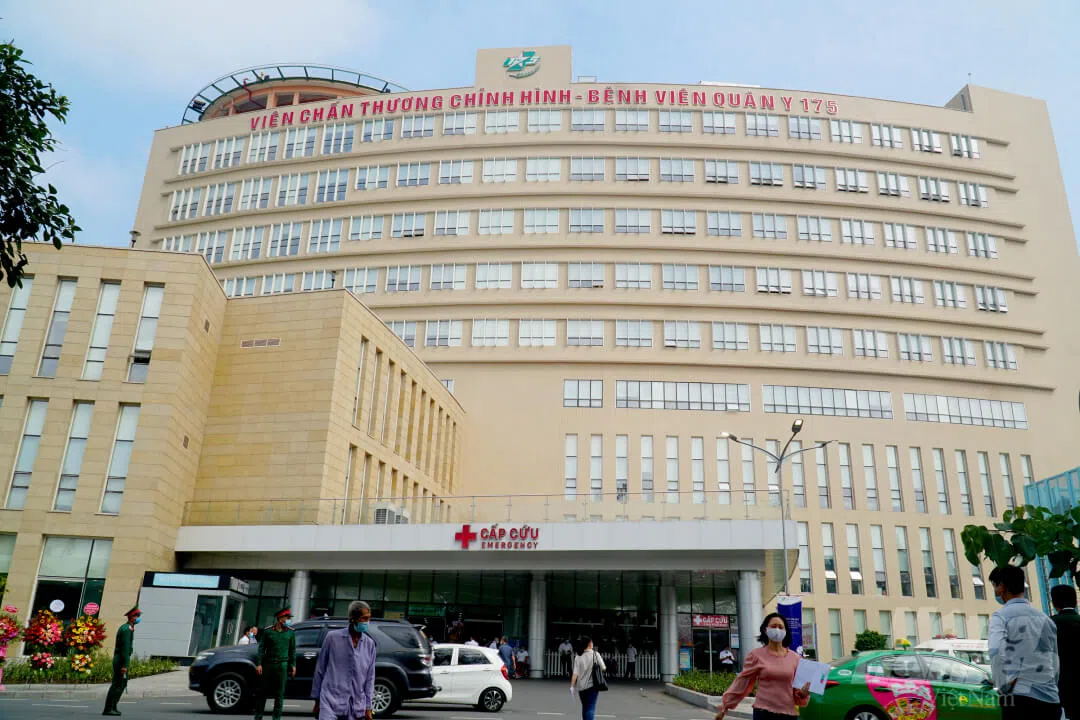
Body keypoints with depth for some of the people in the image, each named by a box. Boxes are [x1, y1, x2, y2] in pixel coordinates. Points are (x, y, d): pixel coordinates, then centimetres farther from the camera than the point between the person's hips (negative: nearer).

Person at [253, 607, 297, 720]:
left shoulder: (290, 632, 6)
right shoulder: (267, 631, 2)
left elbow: (292, 650, 10)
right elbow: (262, 648, 3)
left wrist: (293, 665, 5)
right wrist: (259, 664, -3)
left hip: (282, 665, 1)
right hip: (268, 664, 0)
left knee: (279, 693, 2)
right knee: (263, 690, 5)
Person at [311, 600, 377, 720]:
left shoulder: (369, 643, 5)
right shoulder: (333, 637, -3)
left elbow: (370, 676, 9)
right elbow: (319, 670, 5)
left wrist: (368, 707, 7)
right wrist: (317, 700, 8)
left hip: (356, 707, 3)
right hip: (331, 702, -3)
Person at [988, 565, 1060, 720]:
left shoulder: (1001, 616, -4)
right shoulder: (1046, 619, 16)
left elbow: (996, 651, -21)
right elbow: (1055, 665, 19)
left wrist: (1004, 685, -10)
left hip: (1019, 698, -6)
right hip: (1051, 700, 6)